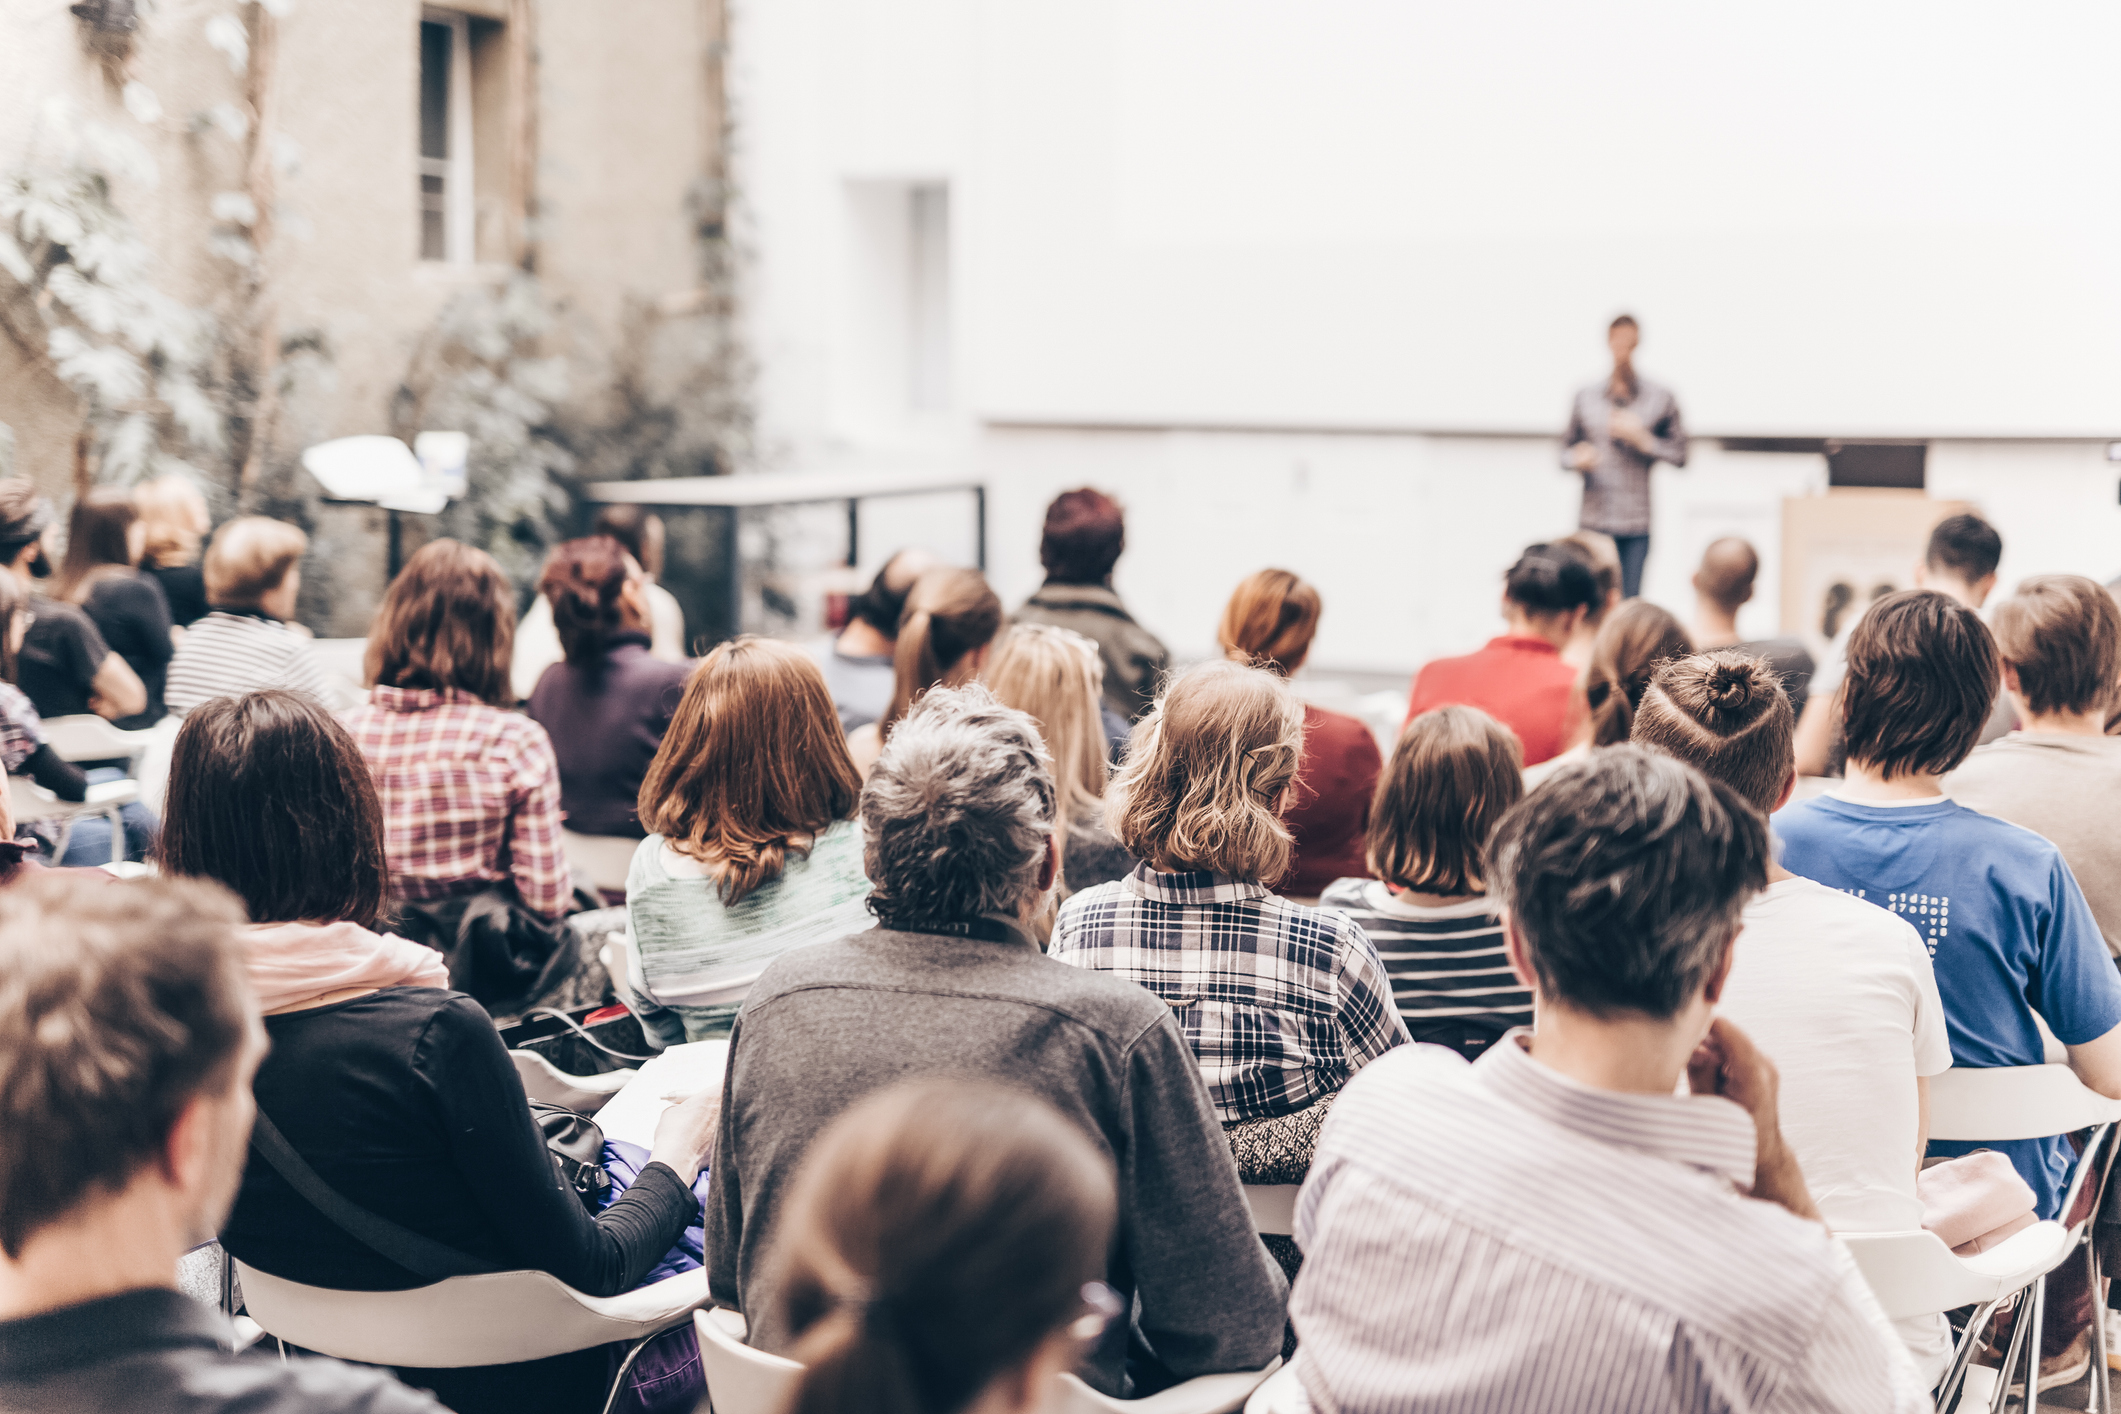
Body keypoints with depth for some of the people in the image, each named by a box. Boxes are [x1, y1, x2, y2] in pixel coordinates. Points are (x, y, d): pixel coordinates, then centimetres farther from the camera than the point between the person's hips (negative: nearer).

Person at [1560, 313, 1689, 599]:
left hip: (1637, 524, 0)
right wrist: (1578, 459, -9)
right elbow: (1566, 450, 14)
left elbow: (1679, 454, 6)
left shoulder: (1660, 399, 5)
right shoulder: (1586, 398, 7)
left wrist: (1643, 439, -8)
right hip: (1594, 522, 0)